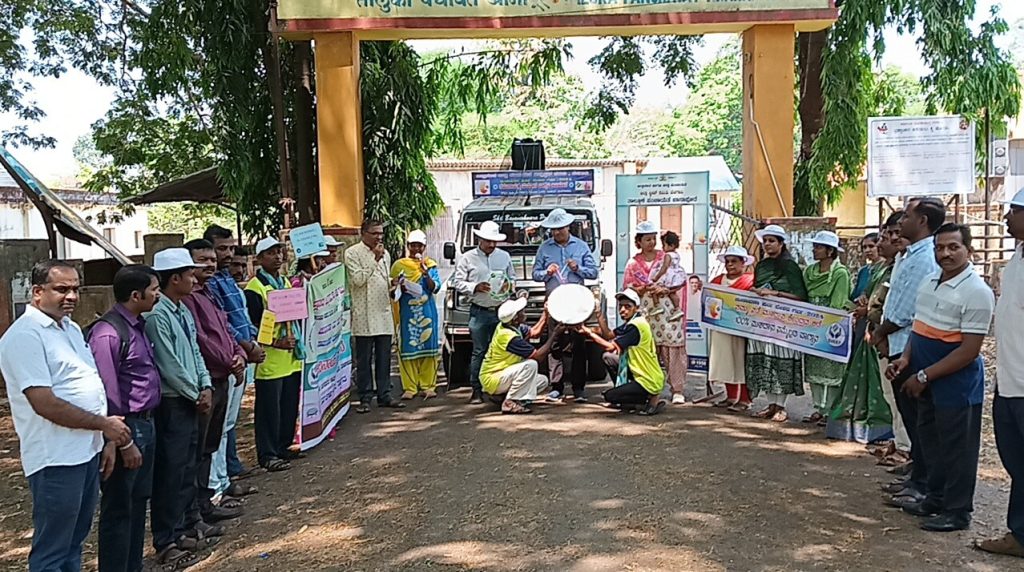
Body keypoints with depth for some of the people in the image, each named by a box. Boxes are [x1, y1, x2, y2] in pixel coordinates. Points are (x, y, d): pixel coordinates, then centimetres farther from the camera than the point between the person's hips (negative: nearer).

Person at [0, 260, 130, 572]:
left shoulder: (71, 328, 13)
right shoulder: (25, 335, -16)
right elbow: (45, 404, -21)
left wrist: (106, 442, 13)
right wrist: (104, 424, -13)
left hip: (88, 451, 9)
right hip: (56, 460, -9)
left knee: (75, 540, 20)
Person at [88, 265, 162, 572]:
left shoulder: (137, 325, 9)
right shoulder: (108, 333, -20)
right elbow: (107, 394, -20)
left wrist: (146, 426, 14)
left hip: (145, 423, 9)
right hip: (126, 428, -9)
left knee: (138, 502, 20)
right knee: (118, 509, 4)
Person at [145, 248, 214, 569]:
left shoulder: (183, 311, 10)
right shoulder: (157, 316, -19)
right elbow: (169, 365, -20)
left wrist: (206, 387, 1)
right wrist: (196, 394, -9)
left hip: (190, 401, 9)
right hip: (171, 404, -9)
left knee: (188, 468, 17)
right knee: (170, 472, 0)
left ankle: (181, 528, 31)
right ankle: (166, 543, 12)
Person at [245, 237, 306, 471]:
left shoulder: (286, 282, 15)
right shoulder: (254, 287, -11)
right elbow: (251, 324, -15)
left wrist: (297, 339, 12)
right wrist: (275, 342, -21)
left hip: (292, 357, 8)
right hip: (270, 360, -8)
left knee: (290, 405, 14)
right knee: (269, 408, 0)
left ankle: (283, 446, 27)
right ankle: (267, 454, 9)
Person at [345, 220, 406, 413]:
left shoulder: (385, 254, 16)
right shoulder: (352, 253, -3)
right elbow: (357, 279, -13)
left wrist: (392, 283, 4)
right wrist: (375, 259, -13)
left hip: (384, 312, 6)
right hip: (364, 314, -6)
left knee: (384, 358, 7)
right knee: (364, 359, 1)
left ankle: (384, 395, 14)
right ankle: (365, 398, 8)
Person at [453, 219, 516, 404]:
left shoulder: (504, 257, 12)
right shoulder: (467, 258, 3)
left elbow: (513, 278, 19)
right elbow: (458, 283, 1)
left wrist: (509, 285, -3)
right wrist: (475, 287, -14)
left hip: (502, 310, 3)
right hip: (479, 312, -3)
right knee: (479, 351, -1)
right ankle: (476, 390, 5)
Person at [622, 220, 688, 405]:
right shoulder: (633, 263, 10)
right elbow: (628, 290, 7)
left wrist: (666, 289, -11)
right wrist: (645, 289, -10)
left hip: (667, 310, -1)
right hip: (646, 312, 1)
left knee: (673, 348, -6)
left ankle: (677, 390, -2)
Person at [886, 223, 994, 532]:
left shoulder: (976, 292, -18)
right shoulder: (929, 283, 8)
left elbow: (969, 351, -21)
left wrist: (923, 376, -20)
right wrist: (906, 359, 1)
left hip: (957, 383, -8)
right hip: (929, 382, 8)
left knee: (956, 448, 4)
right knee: (930, 440, 19)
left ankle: (957, 511, 19)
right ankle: (936, 498, 35)